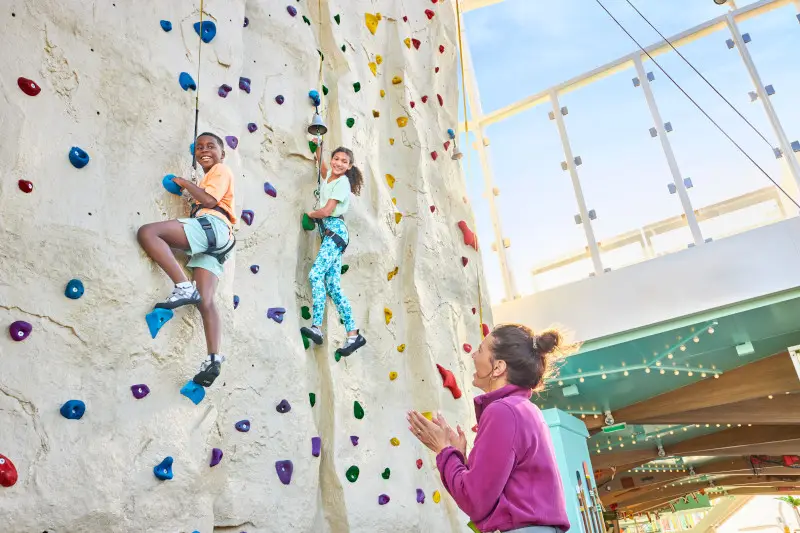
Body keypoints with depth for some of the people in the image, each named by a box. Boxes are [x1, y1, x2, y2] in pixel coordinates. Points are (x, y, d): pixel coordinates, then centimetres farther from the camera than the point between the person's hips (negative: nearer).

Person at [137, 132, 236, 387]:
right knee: (205, 302, -5)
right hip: (209, 240, 9)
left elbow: (209, 200, -6)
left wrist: (184, 183, 4)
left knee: (147, 231, -23)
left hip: (212, 227, -9)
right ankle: (213, 359, -14)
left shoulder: (221, 170, 11)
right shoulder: (208, 178, 38)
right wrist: (188, 190, 17)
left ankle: (184, 288, -32)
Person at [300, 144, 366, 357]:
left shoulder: (342, 182, -7)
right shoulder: (328, 175, 16)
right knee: (333, 287, 1)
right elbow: (321, 164, 41)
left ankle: (317, 327, -29)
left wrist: (309, 214, 2)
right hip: (329, 233, 9)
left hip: (335, 231, -9)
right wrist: (318, 146, 33)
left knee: (315, 274, -24)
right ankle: (353, 335, 0)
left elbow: (326, 211, -14)